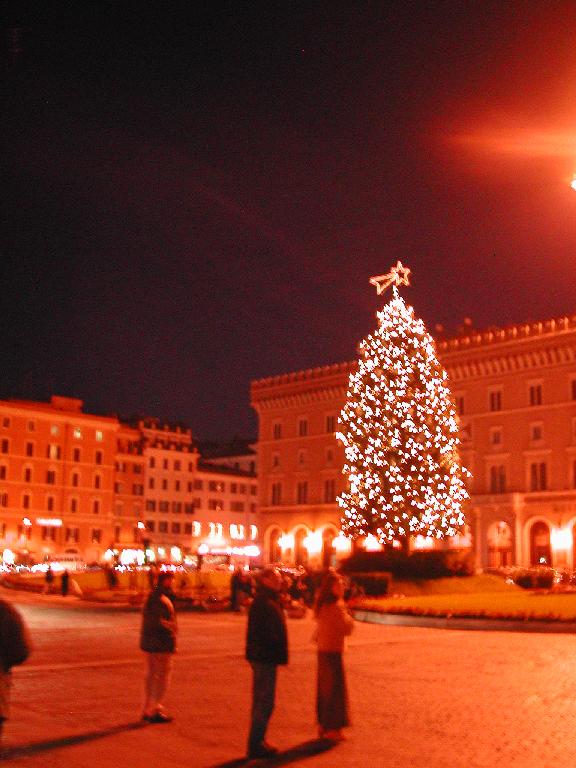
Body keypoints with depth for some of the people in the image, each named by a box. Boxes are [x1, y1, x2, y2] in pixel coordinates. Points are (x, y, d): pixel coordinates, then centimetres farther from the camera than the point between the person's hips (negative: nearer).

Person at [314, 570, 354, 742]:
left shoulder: (322, 605, 9)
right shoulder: (336, 606, -19)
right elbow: (346, 628, -20)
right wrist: (349, 617, -4)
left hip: (323, 651, 9)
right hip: (333, 652, -9)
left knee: (324, 688, 15)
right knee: (336, 689, -1)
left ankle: (323, 725, 24)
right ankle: (333, 728, 4)